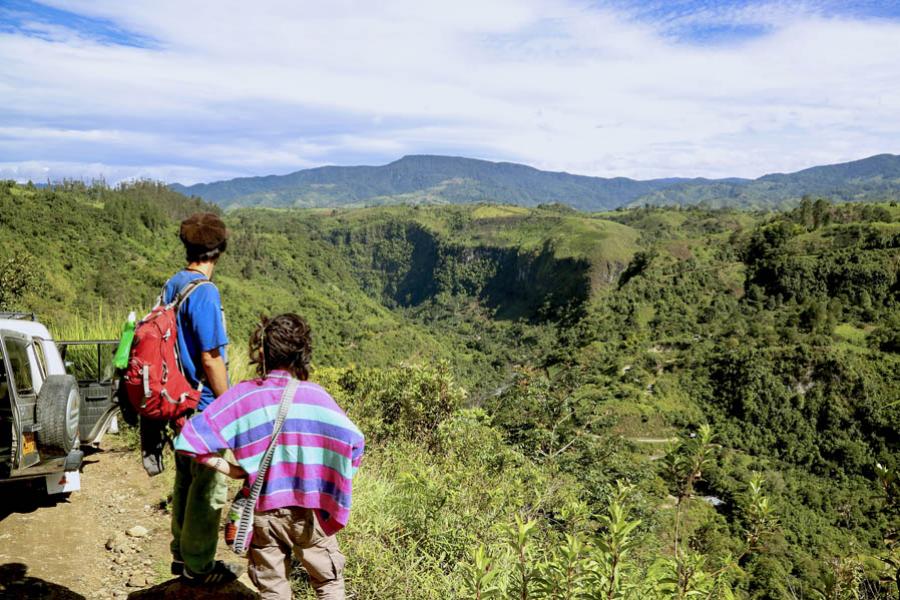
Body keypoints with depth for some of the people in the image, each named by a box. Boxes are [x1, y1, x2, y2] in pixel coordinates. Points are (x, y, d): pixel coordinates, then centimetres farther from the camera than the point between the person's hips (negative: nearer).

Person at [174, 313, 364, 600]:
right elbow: (354, 442, -15)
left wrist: (229, 469, -2)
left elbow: (191, 439, -11)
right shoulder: (314, 394, -14)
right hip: (309, 509, -1)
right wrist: (335, 482, 0)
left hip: (263, 509, 2)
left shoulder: (241, 396, -10)